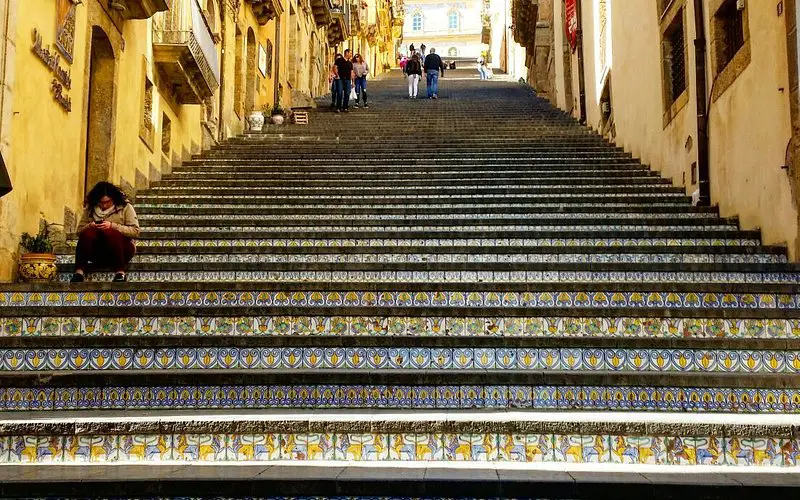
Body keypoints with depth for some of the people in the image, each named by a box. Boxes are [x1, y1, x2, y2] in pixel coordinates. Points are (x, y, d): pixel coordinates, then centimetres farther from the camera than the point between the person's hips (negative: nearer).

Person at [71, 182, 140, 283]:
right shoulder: (90, 209, 9)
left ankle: (120, 273, -36)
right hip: (97, 252, 3)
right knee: (87, 233, -27)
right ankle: (79, 272, -37)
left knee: (110, 232, -33)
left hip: (122, 249, -2)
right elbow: (79, 231, 7)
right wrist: (90, 226, -15)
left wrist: (112, 226, -18)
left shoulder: (125, 207, 1)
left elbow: (135, 231, -9)